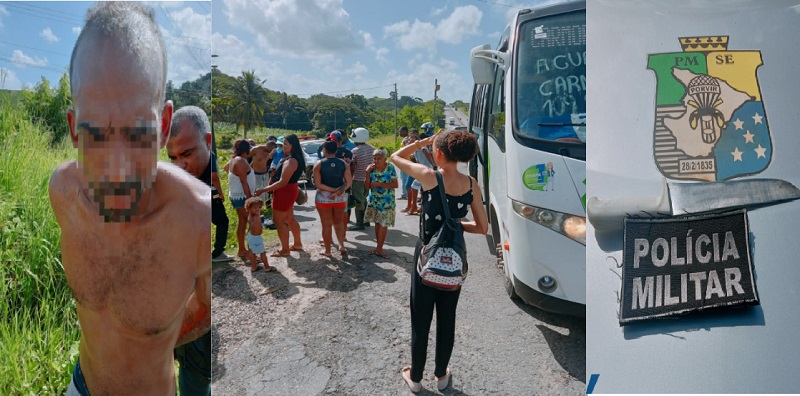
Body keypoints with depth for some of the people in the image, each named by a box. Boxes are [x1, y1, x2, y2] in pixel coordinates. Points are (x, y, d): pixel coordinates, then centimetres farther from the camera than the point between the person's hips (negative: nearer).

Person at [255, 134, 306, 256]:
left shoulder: (290, 161, -24)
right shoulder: (292, 159, 9)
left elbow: (283, 182, -28)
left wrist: (264, 190, -26)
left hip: (285, 192, -11)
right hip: (288, 191, 11)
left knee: (278, 220, -2)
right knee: (290, 219, 20)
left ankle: (285, 250, 6)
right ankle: (297, 243, 32)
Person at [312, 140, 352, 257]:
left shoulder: (319, 164, -10)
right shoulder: (343, 164, -3)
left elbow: (317, 184, -16)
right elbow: (349, 182, -8)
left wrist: (333, 190, -15)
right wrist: (339, 191, -12)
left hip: (323, 198, -2)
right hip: (340, 198, 3)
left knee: (326, 224, 9)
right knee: (338, 221, 21)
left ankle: (327, 250, 18)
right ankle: (341, 245, 7)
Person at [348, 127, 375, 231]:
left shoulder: (355, 151, -17)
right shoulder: (372, 149, 2)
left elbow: (352, 168, -14)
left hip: (358, 179, -7)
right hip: (368, 178, 7)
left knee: (358, 201, -1)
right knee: (364, 199, 20)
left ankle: (359, 223, 0)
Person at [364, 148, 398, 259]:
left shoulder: (390, 168, -9)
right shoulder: (372, 168, -2)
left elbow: (395, 184, -13)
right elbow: (367, 187, -1)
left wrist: (379, 184, -19)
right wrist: (367, 173, -14)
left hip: (386, 201, -3)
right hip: (374, 200, 3)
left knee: (383, 224, -2)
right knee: (377, 223, 9)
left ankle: (379, 248, 5)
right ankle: (379, 247, 19)